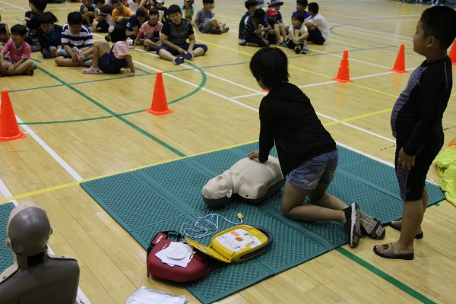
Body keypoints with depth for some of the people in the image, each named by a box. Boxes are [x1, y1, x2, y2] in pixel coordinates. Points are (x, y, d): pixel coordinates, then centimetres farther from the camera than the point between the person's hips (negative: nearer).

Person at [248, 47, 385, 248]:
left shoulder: (268, 103, -4)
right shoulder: (294, 91, 19)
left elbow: (266, 134, 7)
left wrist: (262, 157, 29)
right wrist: (264, 152, 40)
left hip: (309, 160, -8)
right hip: (330, 152, 8)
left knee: (289, 208, 13)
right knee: (317, 197, 32)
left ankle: (343, 215, -7)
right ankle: (356, 214, 7)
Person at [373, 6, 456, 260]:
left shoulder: (433, 75, -30)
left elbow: (429, 119, -30)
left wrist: (410, 150, -21)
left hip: (418, 143, -10)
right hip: (423, 141, 10)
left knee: (411, 192, 3)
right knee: (418, 187, 25)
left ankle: (405, 246, 18)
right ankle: (414, 226, 45)